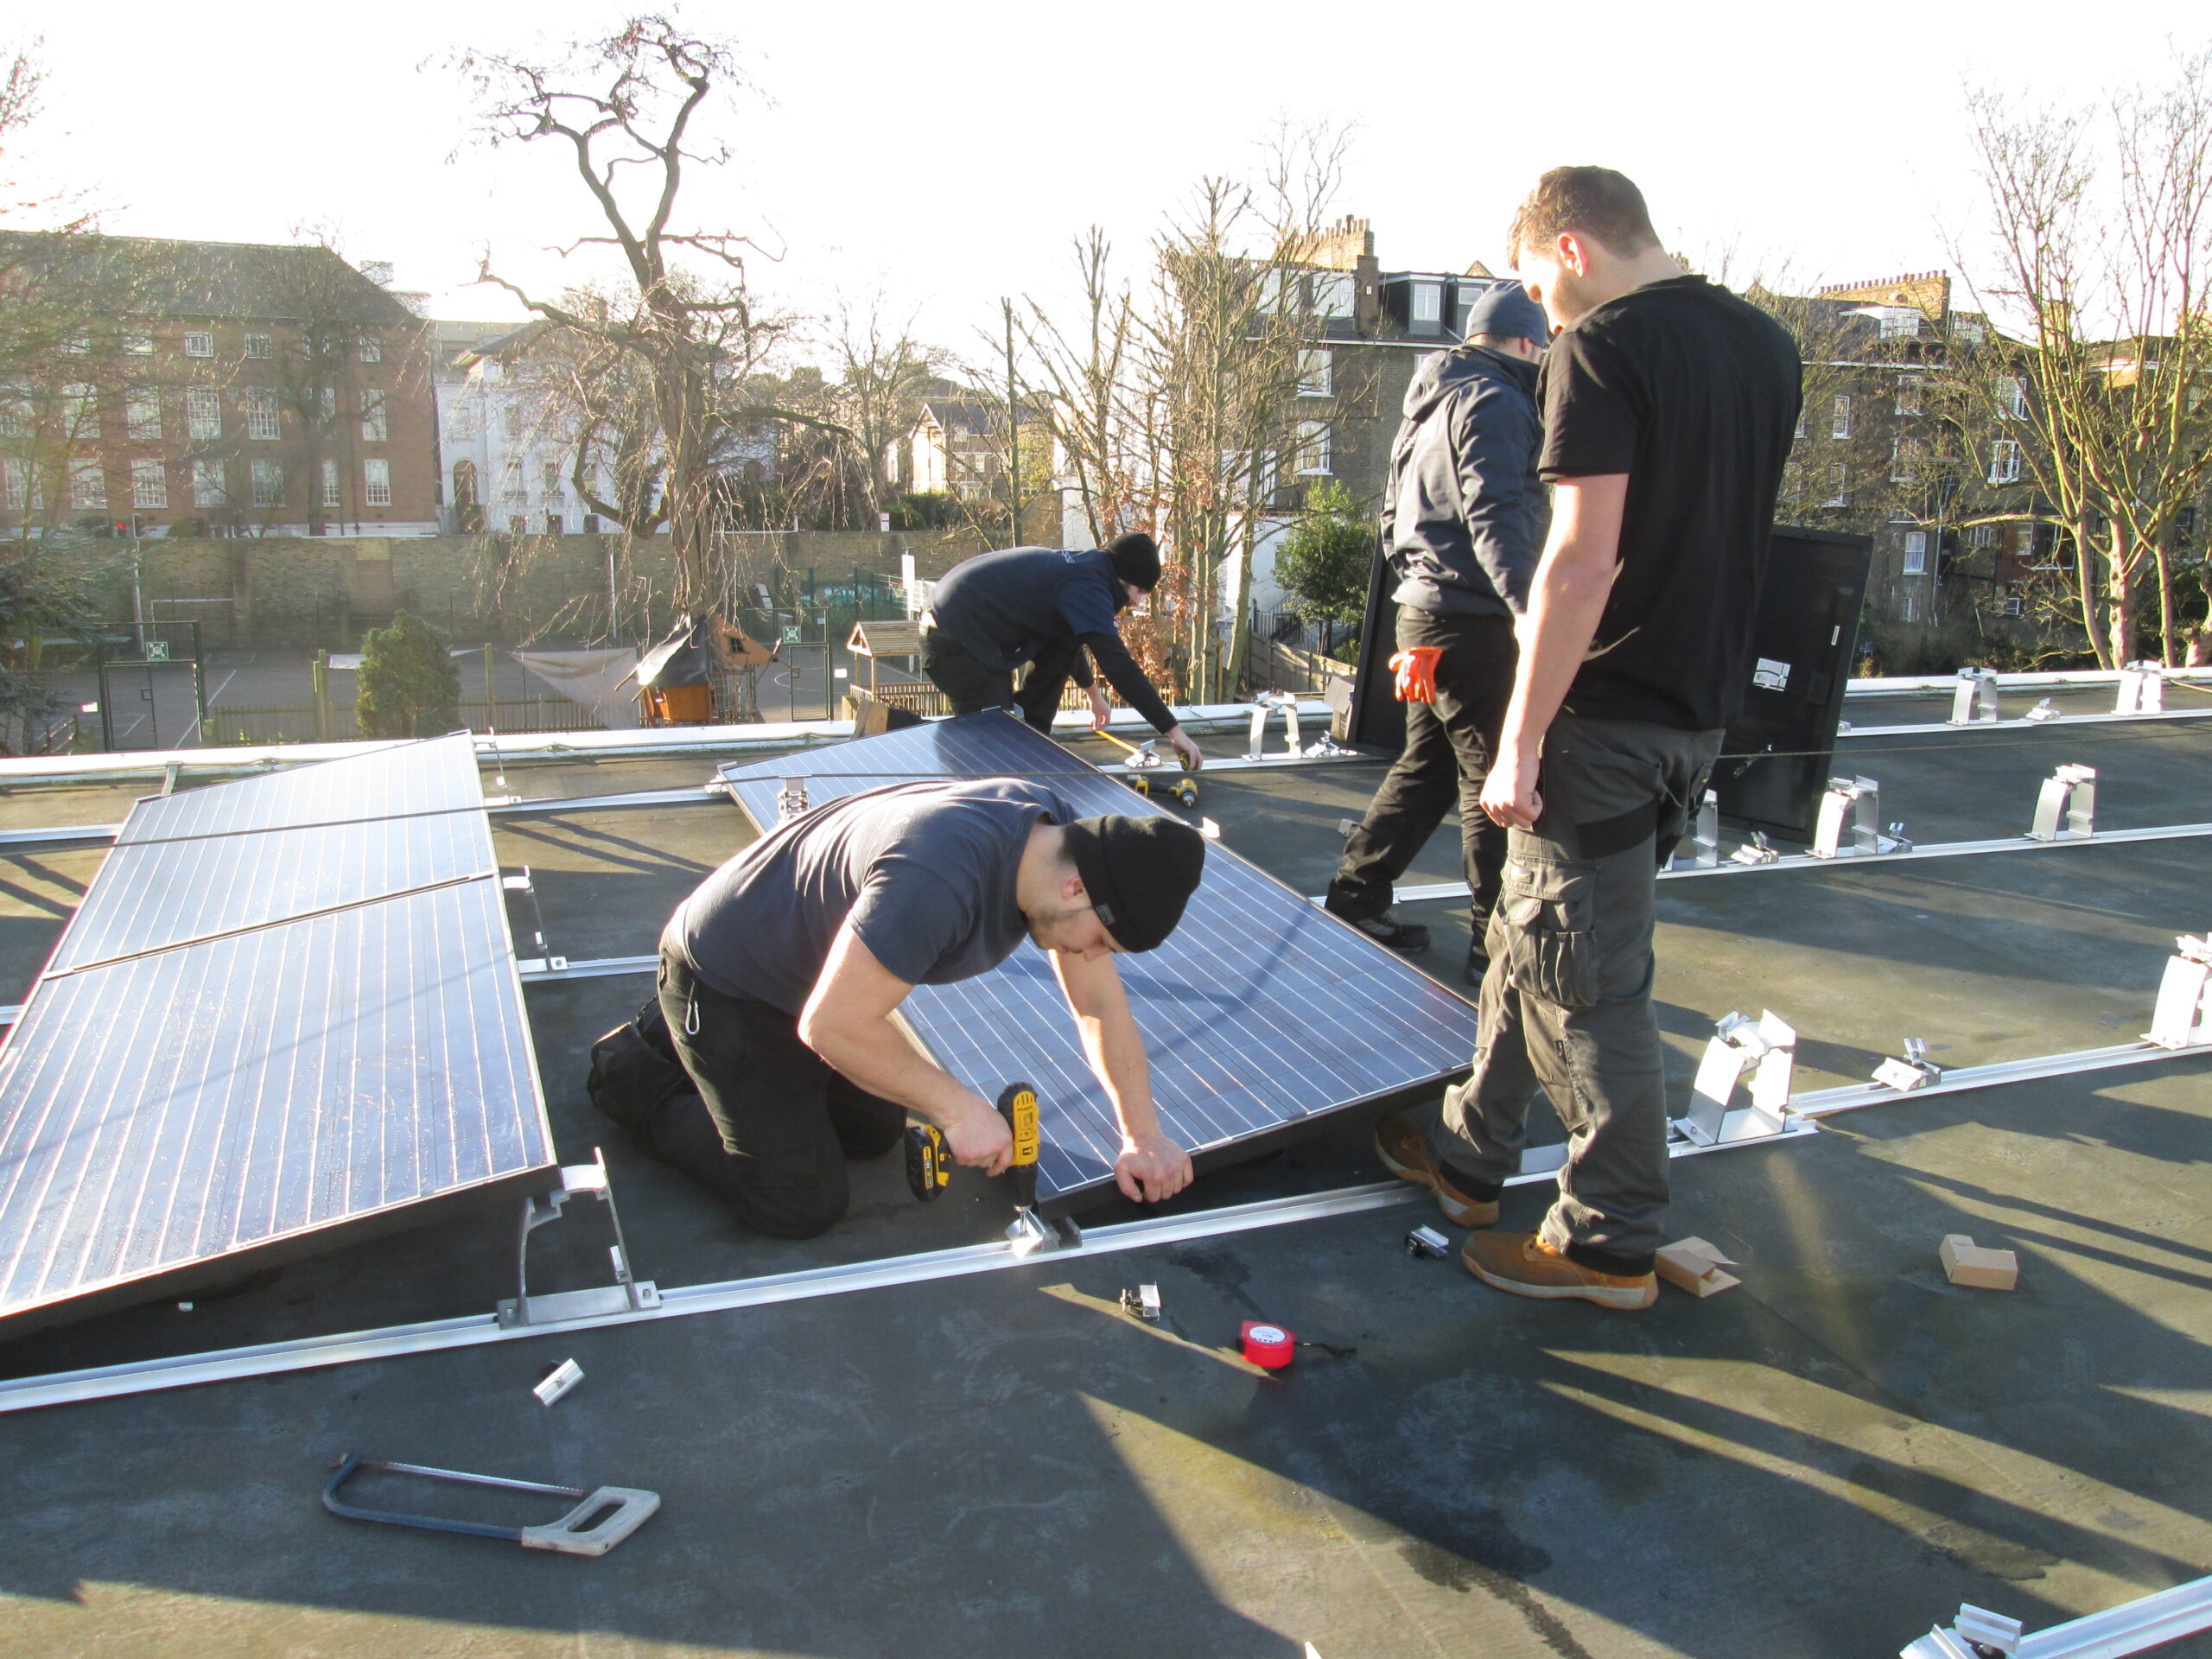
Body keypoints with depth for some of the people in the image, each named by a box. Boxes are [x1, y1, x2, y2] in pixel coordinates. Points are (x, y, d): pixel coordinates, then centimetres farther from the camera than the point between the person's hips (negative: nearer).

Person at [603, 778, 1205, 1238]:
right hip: (722, 983, -8)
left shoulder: (1061, 835, -13)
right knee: (802, 1208, -4)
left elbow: (1098, 1002, -4)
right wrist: (956, 1105, -26)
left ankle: (676, 1038, 31)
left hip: (804, 973, 8)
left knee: (876, 1134, 20)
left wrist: (1143, 1135, -8)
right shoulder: (938, 880, -41)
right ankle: (637, 1090, 16)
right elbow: (832, 1023, -35)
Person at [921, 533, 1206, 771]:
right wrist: (1173, 730, -20)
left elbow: (1072, 640, 31)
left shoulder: (1075, 566, 13)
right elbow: (1120, 667, -23)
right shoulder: (1088, 586, -17)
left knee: (1066, 644, 12)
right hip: (955, 645, -10)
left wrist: (1093, 693, 43)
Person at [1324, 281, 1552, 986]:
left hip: (1424, 610, 10)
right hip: (1471, 619, -10)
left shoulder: (1431, 405, 19)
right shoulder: (1495, 402, -11)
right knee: (1495, 779, -4)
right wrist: (1527, 604, -35)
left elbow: (1395, 516, 25)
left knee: (1427, 765, 17)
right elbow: (1495, 516, -26)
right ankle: (1496, 942, 2)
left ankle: (1355, 898, 23)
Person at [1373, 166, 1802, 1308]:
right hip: (1703, 708, 9)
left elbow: (1584, 559, -21)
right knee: (1531, 941, 19)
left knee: (1586, 981, 2)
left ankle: (1613, 1244, 15)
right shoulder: (1766, 344, 12)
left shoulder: (1603, 349, -13)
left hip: (1607, 717, -9)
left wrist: (1521, 741, -17)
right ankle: (1470, 1154, 33)